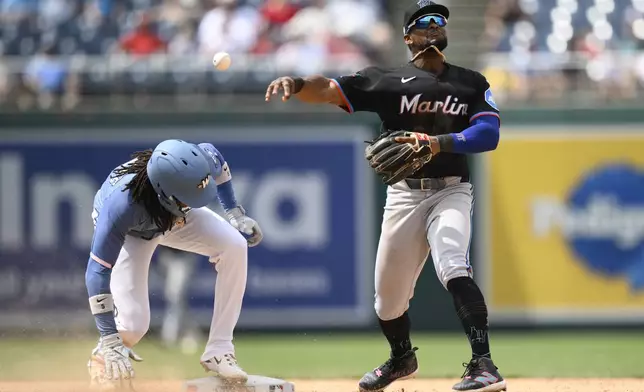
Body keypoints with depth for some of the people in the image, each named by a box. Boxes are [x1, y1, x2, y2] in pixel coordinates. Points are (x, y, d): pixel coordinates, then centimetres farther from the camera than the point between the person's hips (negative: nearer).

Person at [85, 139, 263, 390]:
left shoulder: (202, 161, -35)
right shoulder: (122, 204, -46)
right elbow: (98, 271, -41)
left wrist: (235, 212, -3)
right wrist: (110, 339, -43)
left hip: (177, 218, 4)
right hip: (131, 233, -4)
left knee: (235, 246, -23)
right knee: (133, 326, -20)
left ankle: (219, 351, -13)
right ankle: (105, 354, 17)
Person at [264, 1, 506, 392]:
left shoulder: (472, 83, 7)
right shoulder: (388, 80, 4)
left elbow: (489, 133, -8)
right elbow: (328, 90, -5)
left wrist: (437, 143, -23)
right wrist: (296, 83, -27)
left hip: (452, 191, -2)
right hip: (404, 195, 2)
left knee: (453, 267, -28)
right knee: (388, 293, 7)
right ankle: (402, 358, 39)